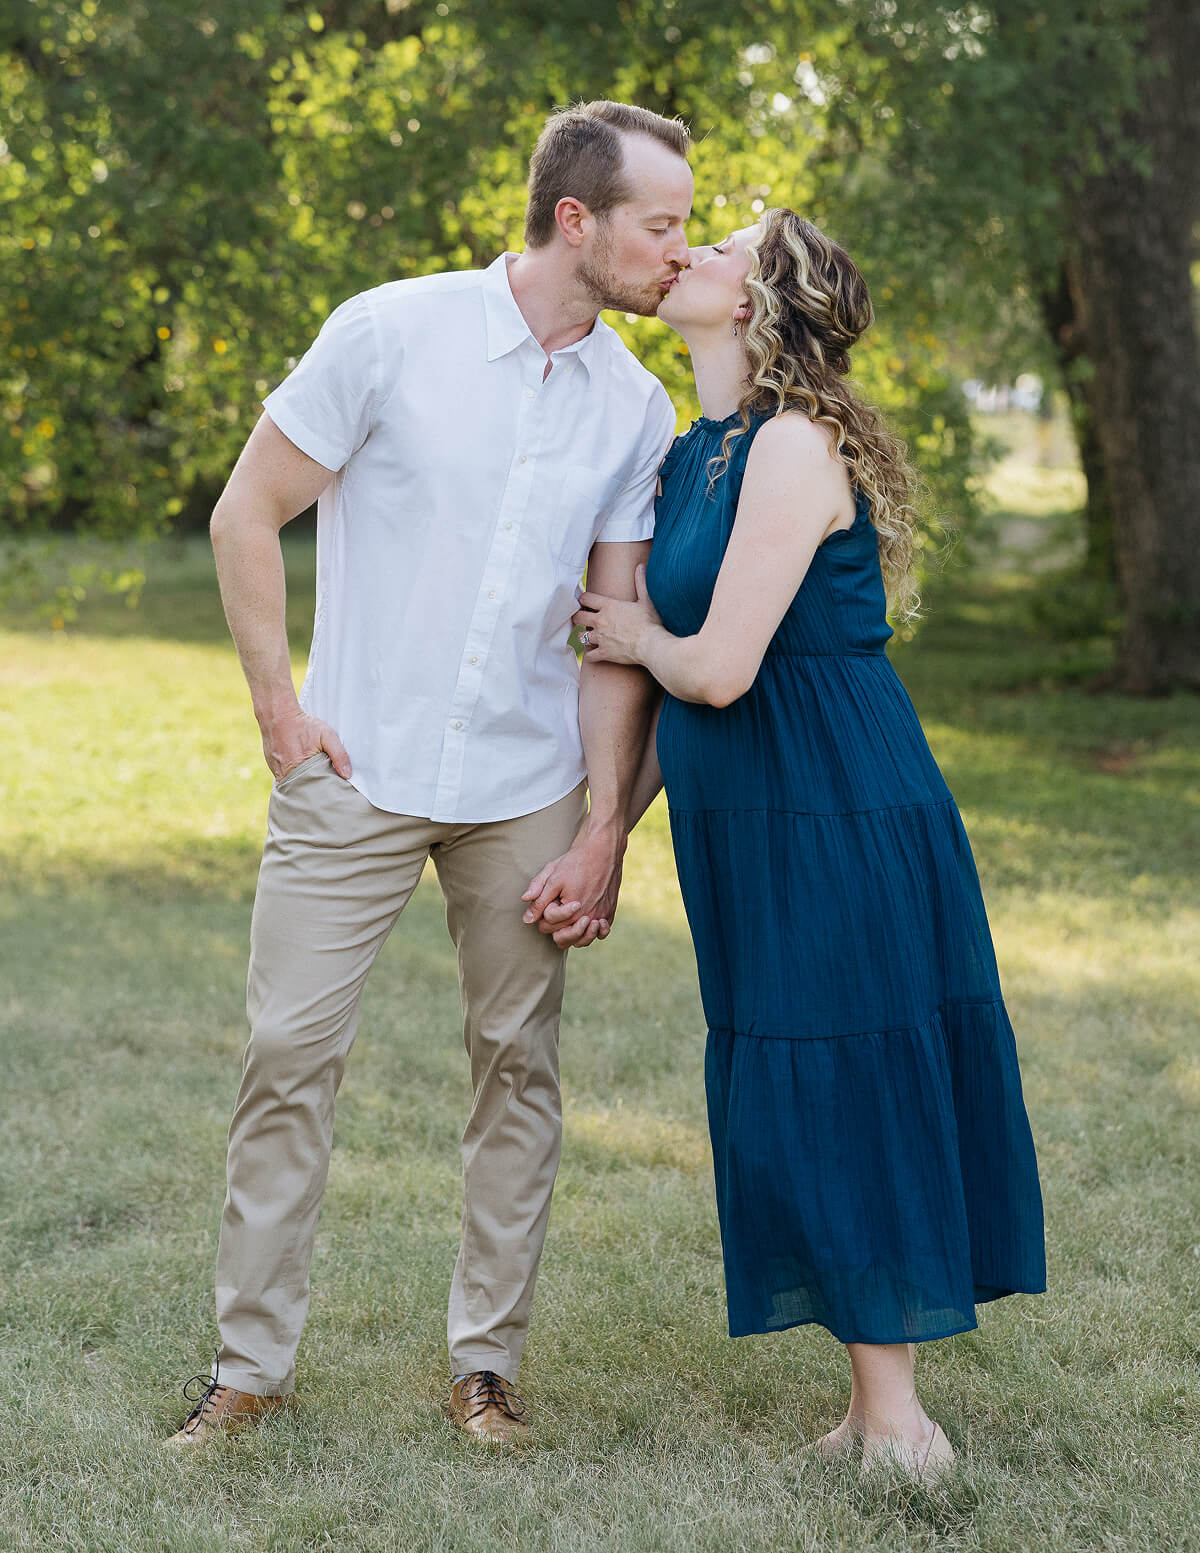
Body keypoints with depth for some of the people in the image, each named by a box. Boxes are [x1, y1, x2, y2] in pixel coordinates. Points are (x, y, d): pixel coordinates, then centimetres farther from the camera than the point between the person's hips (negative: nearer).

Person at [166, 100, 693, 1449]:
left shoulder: (637, 409, 2)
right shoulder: (393, 332, -9)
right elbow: (247, 516, -3)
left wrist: (605, 828, -1)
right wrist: (278, 707, -6)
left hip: (527, 791, 3)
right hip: (357, 772, -3)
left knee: (518, 1063, 6)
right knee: (291, 1050, -1)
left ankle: (486, 1361, 20)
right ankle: (249, 1363, 12)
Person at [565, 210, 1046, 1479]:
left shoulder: (794, 446, -15)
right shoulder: (698, 457, 13)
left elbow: (719, 669, -22)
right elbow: (673, 695, 18)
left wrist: (640, 638, -1)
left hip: (834, 825, -9)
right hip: (755, 836, 9)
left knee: (840, 1106, -3)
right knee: (787, 1111, 12)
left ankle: (893, 1425, 9)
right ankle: (878, 1413, 24)